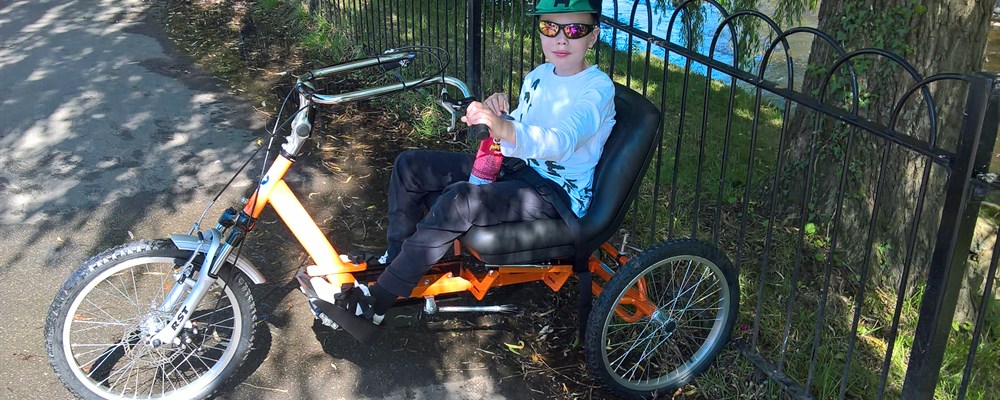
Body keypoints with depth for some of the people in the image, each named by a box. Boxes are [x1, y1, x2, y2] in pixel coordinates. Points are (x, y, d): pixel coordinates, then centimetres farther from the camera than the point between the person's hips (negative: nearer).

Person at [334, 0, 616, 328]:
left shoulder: (597, 88, -16)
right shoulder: (537, 76, 8)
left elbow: (561, 143, -35)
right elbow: (513, 142, 15)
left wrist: (504, 128, -53)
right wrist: (498, 113, -8)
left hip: (558, 193, -8)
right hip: (517, 168, 8)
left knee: (460, 200, -34)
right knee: (410, 165, -1)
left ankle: (378, 300, -24)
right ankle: (393, 259, 8)